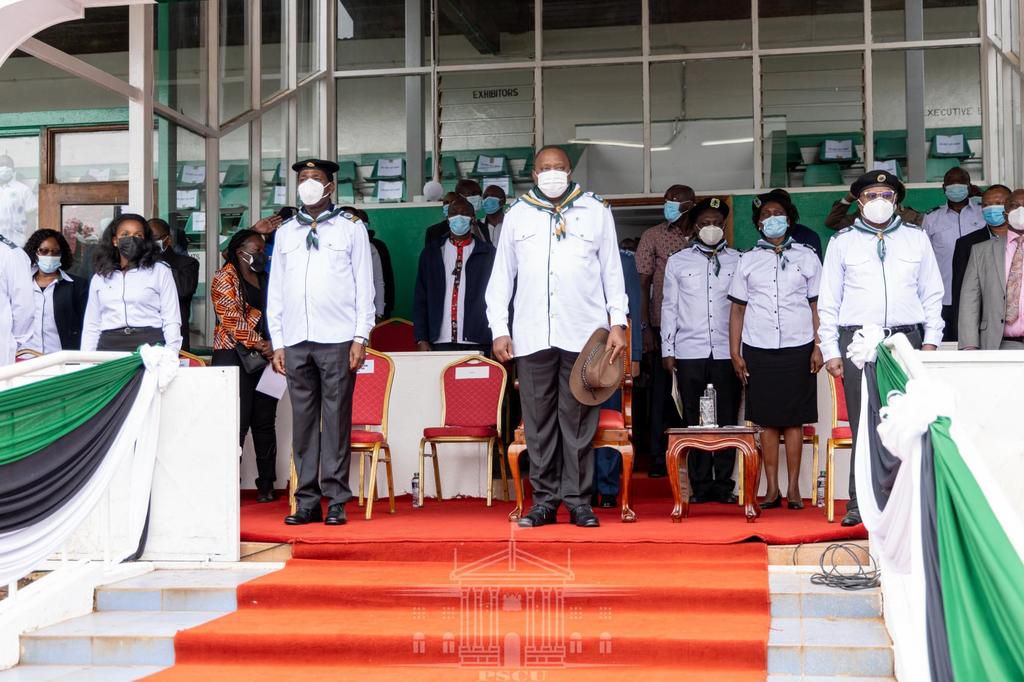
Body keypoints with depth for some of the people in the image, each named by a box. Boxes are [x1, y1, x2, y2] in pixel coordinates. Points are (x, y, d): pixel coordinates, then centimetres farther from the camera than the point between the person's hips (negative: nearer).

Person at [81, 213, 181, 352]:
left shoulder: (160, 271, 8)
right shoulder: (99, 278, 18)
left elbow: (171, 321, 2)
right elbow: (91, 326, 17)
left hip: (150, 345, -2)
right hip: (109, 346, 3)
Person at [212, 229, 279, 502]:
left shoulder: (265, 279, 20)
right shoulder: (225, 277, -1)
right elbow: (231, 317, -11)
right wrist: (260, 344, -16)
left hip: (265, 357, 6)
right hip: (235, 357, -6)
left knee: (265, 422, 5)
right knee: (237, 422, -9)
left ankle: (266, 484, 10)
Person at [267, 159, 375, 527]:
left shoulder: (351, 228, 7)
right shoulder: (284, 232, 16)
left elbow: (364, 285, 4)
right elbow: (275, 290, 15)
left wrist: (360, 337, -4)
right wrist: (277, 342, 8)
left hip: (337, 340, -3)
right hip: (295, 341, 3)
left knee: (336, 420, -3)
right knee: (303, 420, 3)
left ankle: (336, 502, 1)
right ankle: (306, 501, 8)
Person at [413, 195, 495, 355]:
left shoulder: (488, 254, 8)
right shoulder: (430, 253, 13)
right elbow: (420, 299, 12)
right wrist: (422, 339, 3)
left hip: (477, 343, -1)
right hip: (441, 343, 1)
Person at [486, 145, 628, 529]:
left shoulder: (596, 211, 10)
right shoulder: (517, 215, 12)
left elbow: (612, 270, 10)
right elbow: (501, 276, 12)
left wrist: (618, 322, 1)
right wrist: (499, 329, 4)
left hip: (583, 334, -1)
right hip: (532, 335, 1)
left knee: (579, 421, 1)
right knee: (538, 421, 4)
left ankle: (578, 500, 8)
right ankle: (544, 499, 11)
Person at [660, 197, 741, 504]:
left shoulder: (738, 262, 8)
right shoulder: (677, 262, 10)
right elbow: (669, 307, 10)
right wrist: (667, 349, 4)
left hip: (726, 352, 0)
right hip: (689, 352, 1)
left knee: (727, 419, 0)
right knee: (694, 420, 1)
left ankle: (724, 484, 7)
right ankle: (700, 485, 7)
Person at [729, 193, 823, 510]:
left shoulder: (806, 257, 10)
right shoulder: (748, 261, 11)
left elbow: (817, 306, 8)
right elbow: (737, 309, 10)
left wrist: (818, 347, -1)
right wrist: (735, 353, 3)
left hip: (798, 348, -1)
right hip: (758, 350, 1)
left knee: (794, 419, 0)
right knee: (767, 420, 2)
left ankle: (794, 488, 6)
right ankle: (772, 489, 7)